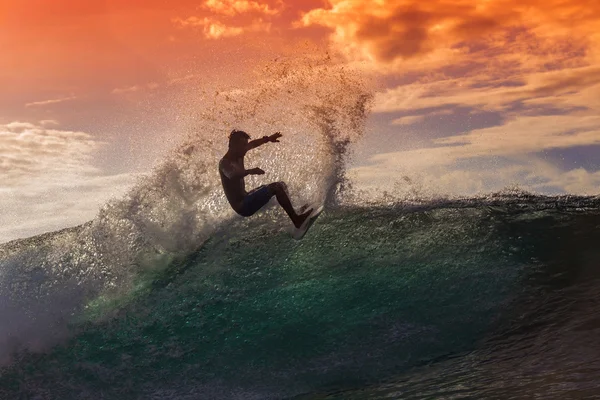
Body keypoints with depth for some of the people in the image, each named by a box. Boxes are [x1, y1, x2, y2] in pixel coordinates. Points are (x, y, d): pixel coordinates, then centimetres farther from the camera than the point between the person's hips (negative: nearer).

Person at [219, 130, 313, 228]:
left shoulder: (238, 155, 7)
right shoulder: (225, 163, -21)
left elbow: (252, 144, 24)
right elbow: (232, 175, -44)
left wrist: (268, 139, 18)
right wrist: (249, 171, -59)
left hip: (245, 199, 11)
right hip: (242, 207, -11)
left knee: (281, 185, 20)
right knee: (276, 187, -23)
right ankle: (297, 220, -24)